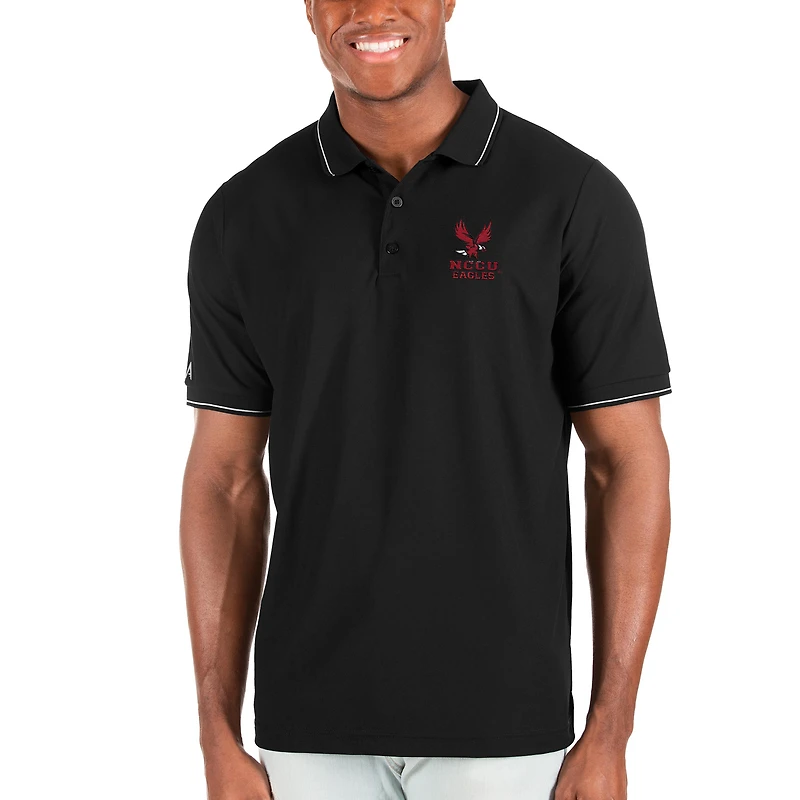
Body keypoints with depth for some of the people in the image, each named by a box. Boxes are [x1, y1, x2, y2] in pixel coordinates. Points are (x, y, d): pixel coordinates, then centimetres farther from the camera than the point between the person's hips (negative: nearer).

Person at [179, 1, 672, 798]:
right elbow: (225, 481, 3)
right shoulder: (244, 218, 1)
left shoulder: (575, 199, -6)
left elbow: (630, 462, -4)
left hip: (500, 714, -2)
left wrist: (609, 735, -8)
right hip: (315, 718, 2)